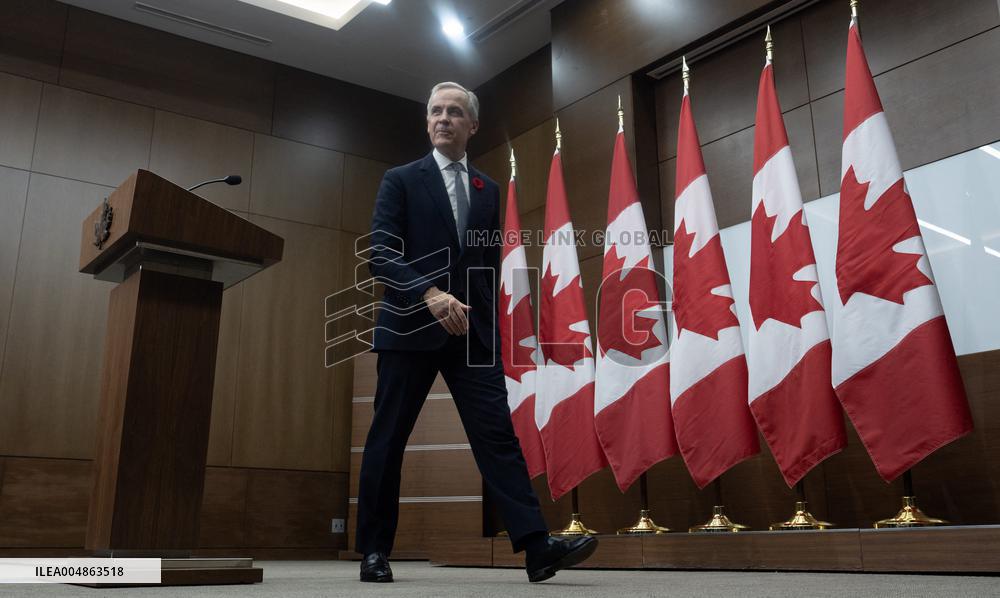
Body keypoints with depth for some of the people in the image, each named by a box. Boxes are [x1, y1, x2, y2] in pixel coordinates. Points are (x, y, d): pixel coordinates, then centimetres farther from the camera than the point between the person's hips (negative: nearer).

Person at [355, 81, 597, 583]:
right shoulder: (400, 180, 4)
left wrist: (485, 322, 13)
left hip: (471, 333, 3)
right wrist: (430, 294, -23)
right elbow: (380, 255, -8)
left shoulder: (488, 190, 16)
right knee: (387, 440, 3)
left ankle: (537, 546, -11)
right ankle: (374, 550, 15)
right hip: (410, 329, -2)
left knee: (497, 433, -6)